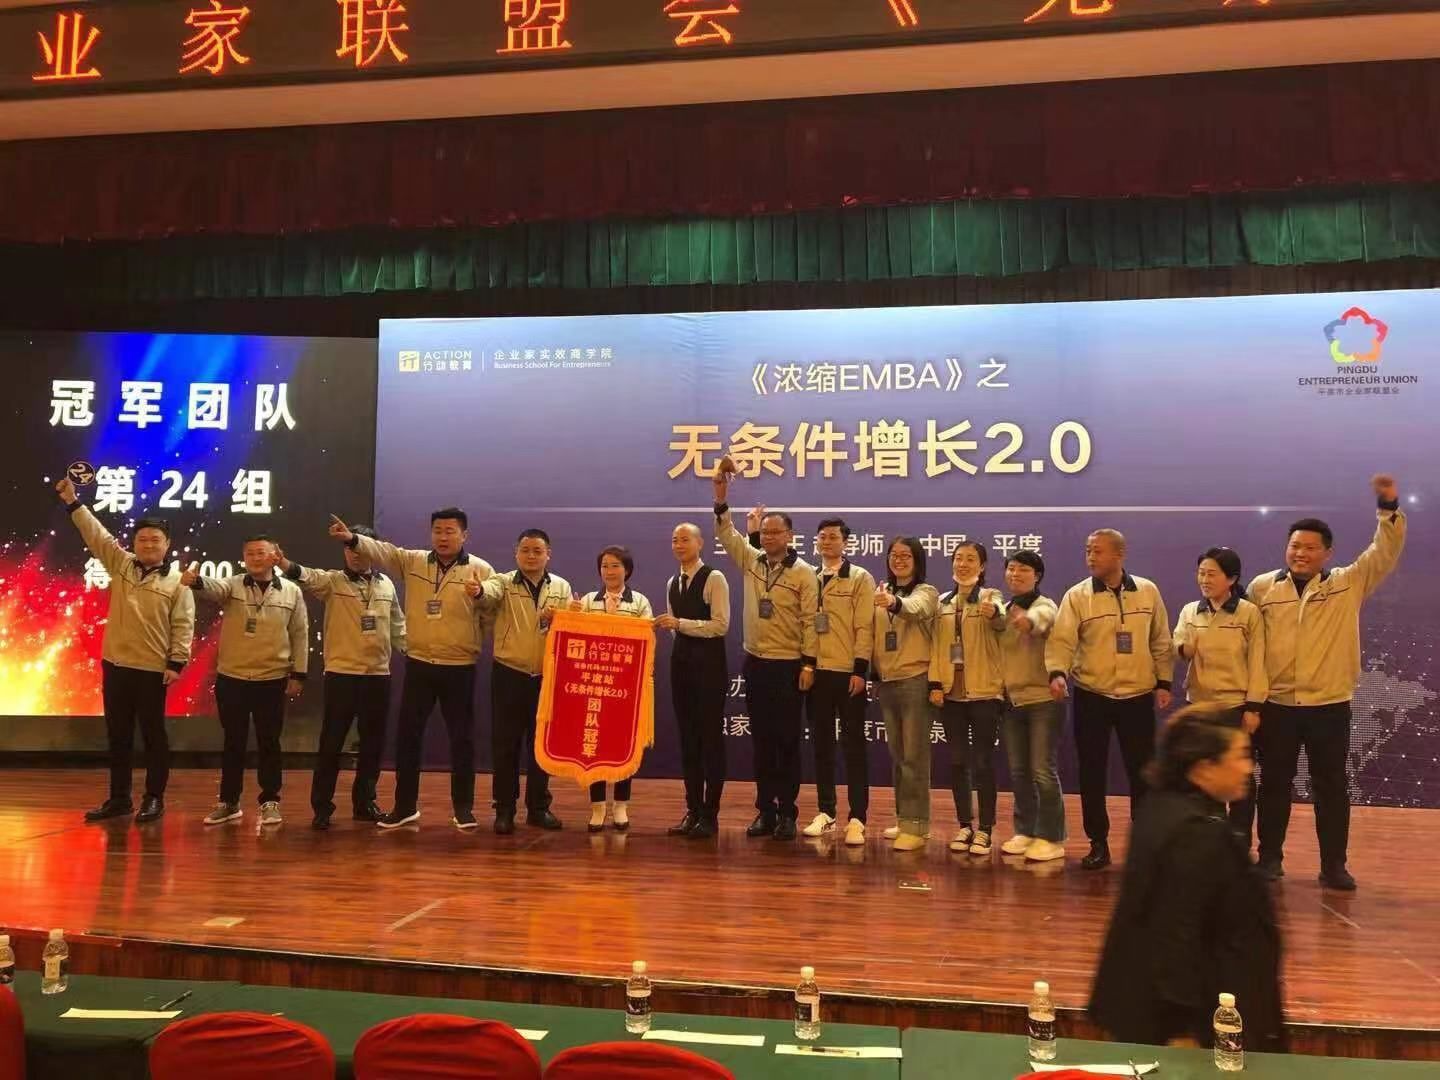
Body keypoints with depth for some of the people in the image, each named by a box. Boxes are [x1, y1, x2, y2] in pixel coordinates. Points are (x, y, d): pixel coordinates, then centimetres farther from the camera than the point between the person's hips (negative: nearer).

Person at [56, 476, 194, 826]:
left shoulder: (177, 580, -5)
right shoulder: (120, 564, 8)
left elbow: (183, 626, -7)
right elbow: (96, 535, 4)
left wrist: (176, 662, -13)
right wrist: (73, 502, -3)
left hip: (152, 669, -5)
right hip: (115, 664, 5)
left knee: (153, 735, 4)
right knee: (117, 735, 12)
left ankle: (154, 799, 14)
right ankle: (119, 798, 22)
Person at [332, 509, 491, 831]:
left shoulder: (481, 570, -4)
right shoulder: (412, 561, 5)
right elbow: (382, 551, -10)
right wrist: (353, 539, -28)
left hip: (459, 668, -3)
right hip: (418, 665, 3)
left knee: (462, 738, 5)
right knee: (407, 735, 9)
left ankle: (463, 807, 18)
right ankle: (405, 806, 23)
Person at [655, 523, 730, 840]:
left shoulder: (714, 579, -9)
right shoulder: (672, 583, 14)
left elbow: (721, 625, -17)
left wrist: (680, 623, -20)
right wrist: (666, 625, 3)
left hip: (708, 663, -7)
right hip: (681, 661, 7)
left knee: (710, 739, 0)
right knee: (687, 738, 10)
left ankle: (710, 815, 7)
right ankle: (693, 810, 18)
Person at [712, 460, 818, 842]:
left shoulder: (803, 572, -6)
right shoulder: (751, 561, 6)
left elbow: (809, 620, -8)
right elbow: (727, 533, 2)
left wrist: (808, 663, -12)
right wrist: (721, 497, -11)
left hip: (788, 665, -4)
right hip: (756, 663, 4)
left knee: (787, 741, 3)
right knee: (761, 741, 9)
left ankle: (786, 812, 11)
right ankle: (765, 810, 16)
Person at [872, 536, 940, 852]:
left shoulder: (926, 592, -7)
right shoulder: (883, 592, 12)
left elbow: (915, 609, -31)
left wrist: (895, 603, -51)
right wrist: (875, 674, 14)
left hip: (916, 682, -7)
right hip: (887, 682, 7)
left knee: (914, 758, -5)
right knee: (897, 756, 14)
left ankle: (916, 826, 0)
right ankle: (904, 820, 24)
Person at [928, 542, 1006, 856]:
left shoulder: (990, 597, -4)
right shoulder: (943, 603, 10)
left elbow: (1001, 622, -27)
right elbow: (937, 645, 9)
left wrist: (993, 613, -50)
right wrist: (935, 684, -1)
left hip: (984, 691, -4)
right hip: (951, 692, 4)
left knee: (983, 761, 0)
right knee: (957, 760, 9)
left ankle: (985, 829, 9)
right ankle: (964, 825, 19)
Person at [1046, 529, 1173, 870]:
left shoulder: (1148, 592, 2)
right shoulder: (1077, 596, -5)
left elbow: (1160, 642, 9)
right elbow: (1062, 640, -15)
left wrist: (1164, 681, 5)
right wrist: (1058, 672, -31)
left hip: (1138, 696, 1)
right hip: (1091, 697, 0)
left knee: (1142, 772, 7)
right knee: (1092, 774, 6)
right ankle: (1098, 844, 19)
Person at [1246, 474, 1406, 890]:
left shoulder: (1348, 584, 1)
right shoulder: (1262, 587, 1)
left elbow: (1384, 554, -8)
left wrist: (1389, 508, -21)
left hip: (1330, 706, 0)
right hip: (1276, 706, 0)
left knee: (1332, 788, 8)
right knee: (1274, 785, 10)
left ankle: (1333, 865, 19)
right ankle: (1270, 857, 22)